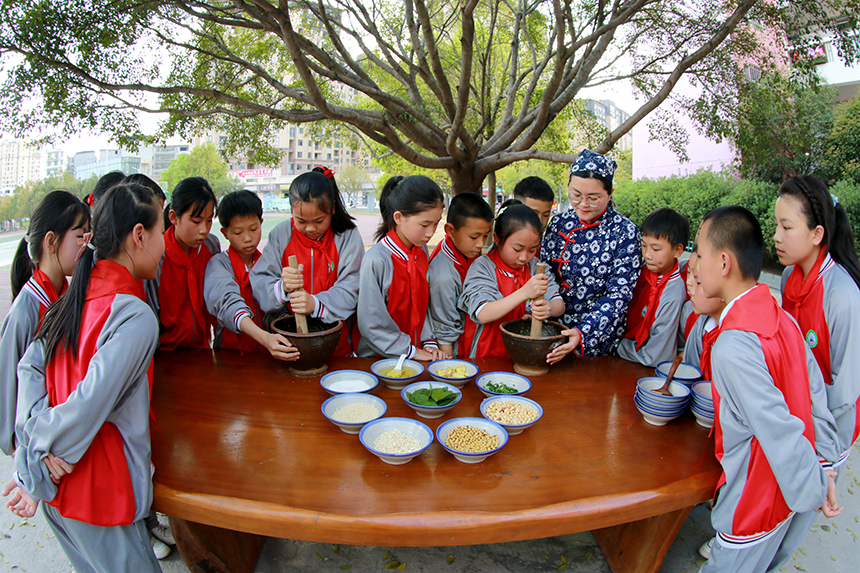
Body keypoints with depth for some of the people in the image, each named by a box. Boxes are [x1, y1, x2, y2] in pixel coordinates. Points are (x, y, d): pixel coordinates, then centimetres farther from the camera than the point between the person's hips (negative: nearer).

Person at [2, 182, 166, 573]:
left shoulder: (75, 296, 4)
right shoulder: (135, 317, -22)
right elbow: (89, 406, -25)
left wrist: (38, 448, -10)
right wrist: (35, 479, -12)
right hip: (100, 498, -8)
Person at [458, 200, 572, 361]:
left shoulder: (534, 266, 7)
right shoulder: (483, 266, -7)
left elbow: (559, 304, 1)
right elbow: (482, 315, -19)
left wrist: (549, 308, -23)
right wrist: (524, 293, -28)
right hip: (487, 357, -8)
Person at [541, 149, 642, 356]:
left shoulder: (624, 232, -11)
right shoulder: (559, 223, 0)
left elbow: (619, 295, -16)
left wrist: (582, 332, -28)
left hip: (598, 338, -3)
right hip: (554, 330, 3)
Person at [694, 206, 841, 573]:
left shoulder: (733, 346, -30)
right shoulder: (782, 318, -3)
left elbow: (779, 430, -28)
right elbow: (814, 391, 1)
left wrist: (811, 491, -14)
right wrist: (824, 465, 6)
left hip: (754, 498, -8)